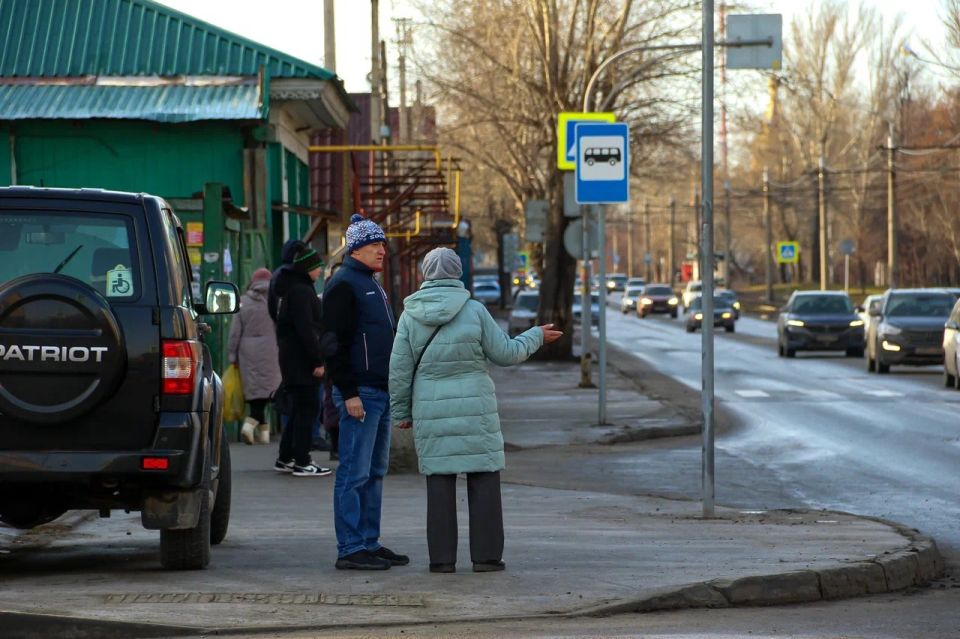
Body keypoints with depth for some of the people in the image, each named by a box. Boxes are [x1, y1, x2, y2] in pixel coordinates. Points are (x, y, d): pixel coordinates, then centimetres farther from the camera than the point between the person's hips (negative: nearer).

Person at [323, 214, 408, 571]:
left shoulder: (372, 286, 21)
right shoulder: (343, 286, -10)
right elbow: (336, 344, -16)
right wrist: (349, 393, -20)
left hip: (381, 392, 10)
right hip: (359, 394, -10)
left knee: (375, 473, 12)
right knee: (355, 473, -8)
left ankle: (369, 543, 17)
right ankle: (351, 549, -8)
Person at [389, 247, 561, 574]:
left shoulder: (411, 314, 0)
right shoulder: (474, 311, -7)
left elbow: (399, 368, 1)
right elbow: (504, 353, 0)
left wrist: (401, 412, 11)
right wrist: (536, 336, 16)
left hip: (431, 410, 2)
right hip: (474, 407, -2)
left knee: (439, 482, 5)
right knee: (484, 481, 5)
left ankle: (442, 557, 5)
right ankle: (486, 554, 5)